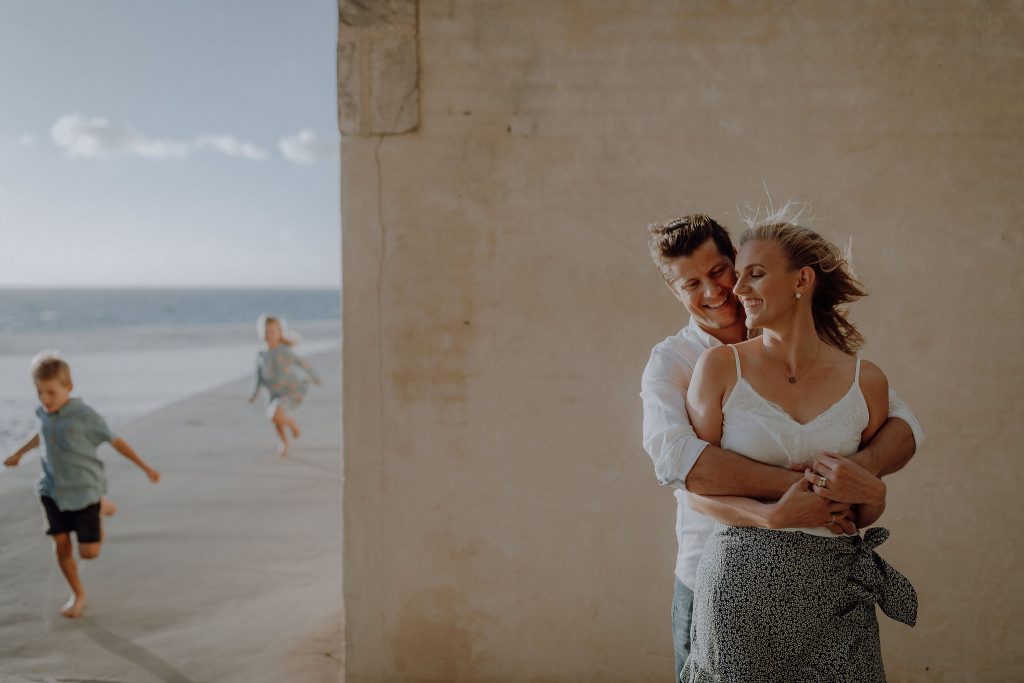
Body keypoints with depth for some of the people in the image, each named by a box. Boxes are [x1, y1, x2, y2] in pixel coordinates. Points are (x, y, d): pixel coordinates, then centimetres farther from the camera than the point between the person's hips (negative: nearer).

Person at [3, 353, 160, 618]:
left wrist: (146, 468, -8)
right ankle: (78, 594, 22)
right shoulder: (43, 413, 0)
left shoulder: (85, 416, -16)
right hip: (53, 490, 4)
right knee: (61, 545, 1)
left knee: (89, 552, -2)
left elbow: (115, 441, -10)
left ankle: (101, 507, 28)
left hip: (84, 489, -4)